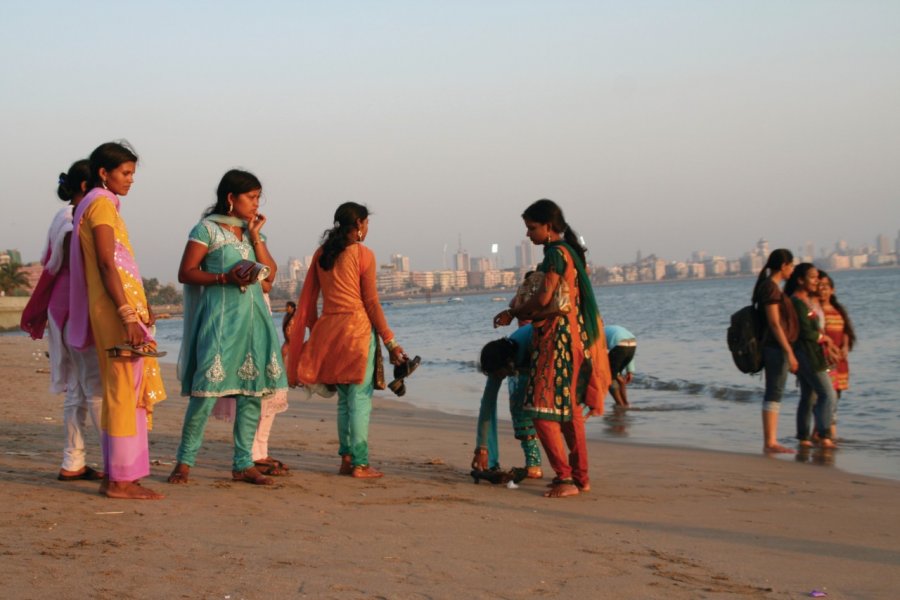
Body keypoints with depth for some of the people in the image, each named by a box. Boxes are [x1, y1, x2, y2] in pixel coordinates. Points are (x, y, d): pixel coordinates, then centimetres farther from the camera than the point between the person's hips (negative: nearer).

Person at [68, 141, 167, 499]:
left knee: (126, 392, 11)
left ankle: (118, 476, 15)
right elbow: (106, 264, -17)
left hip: (121, 307, 10)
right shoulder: (101, 204, -9)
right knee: (125, 390, -9)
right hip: (117, 308, -10)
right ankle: (121, 479, -7)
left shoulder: (103, 205, 20)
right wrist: (128, 315, -22)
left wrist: (138, 306, 24)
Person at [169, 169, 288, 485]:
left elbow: (270, 274, 9)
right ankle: (185, 461, 2)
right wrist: (225, 278, -16)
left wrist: (255, 235, 3)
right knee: (207, 388, -10)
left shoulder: (253, 231, 17)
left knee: (253, 390, 2)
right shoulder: (207, 229, -1)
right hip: (220, 315, -6)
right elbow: (185, 273, -6)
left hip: (253, 315, 6)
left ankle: (243, 464, 9)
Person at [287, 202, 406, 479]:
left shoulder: (321, 254, 11)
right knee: (360, 396, -2)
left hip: (327, 329, 6)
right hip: (358, 326, -6)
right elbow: (371, 302, -7)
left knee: (344, 397, 15)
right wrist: (390, 341, -2)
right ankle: (359, 464, -4)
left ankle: (346, 459, 13)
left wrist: (313, 332, 19)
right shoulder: (363, 254, -5)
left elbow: (308, 297, 11)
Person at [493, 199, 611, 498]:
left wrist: (513, 313, -4)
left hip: (558, 338, -10)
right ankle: (581, 477, 20)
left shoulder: (555, 252, -13)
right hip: (576, 336, 10)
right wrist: (523, 313, 14)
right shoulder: (571, 251, 16)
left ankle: (565, 478, -11)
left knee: (543, 411, -9)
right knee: (570, 409, 15)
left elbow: (544, 298, -18)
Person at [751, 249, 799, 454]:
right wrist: (789, 352, -18)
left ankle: (770, 441, 12)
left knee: (774, 394, 10)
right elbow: (774, 323, -18)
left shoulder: (772, 286, 17)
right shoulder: (770, 287, -13)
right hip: (776, 347, -10)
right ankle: (769, 442, -8)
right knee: (774, 394, -9)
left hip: (775, 347, 10)